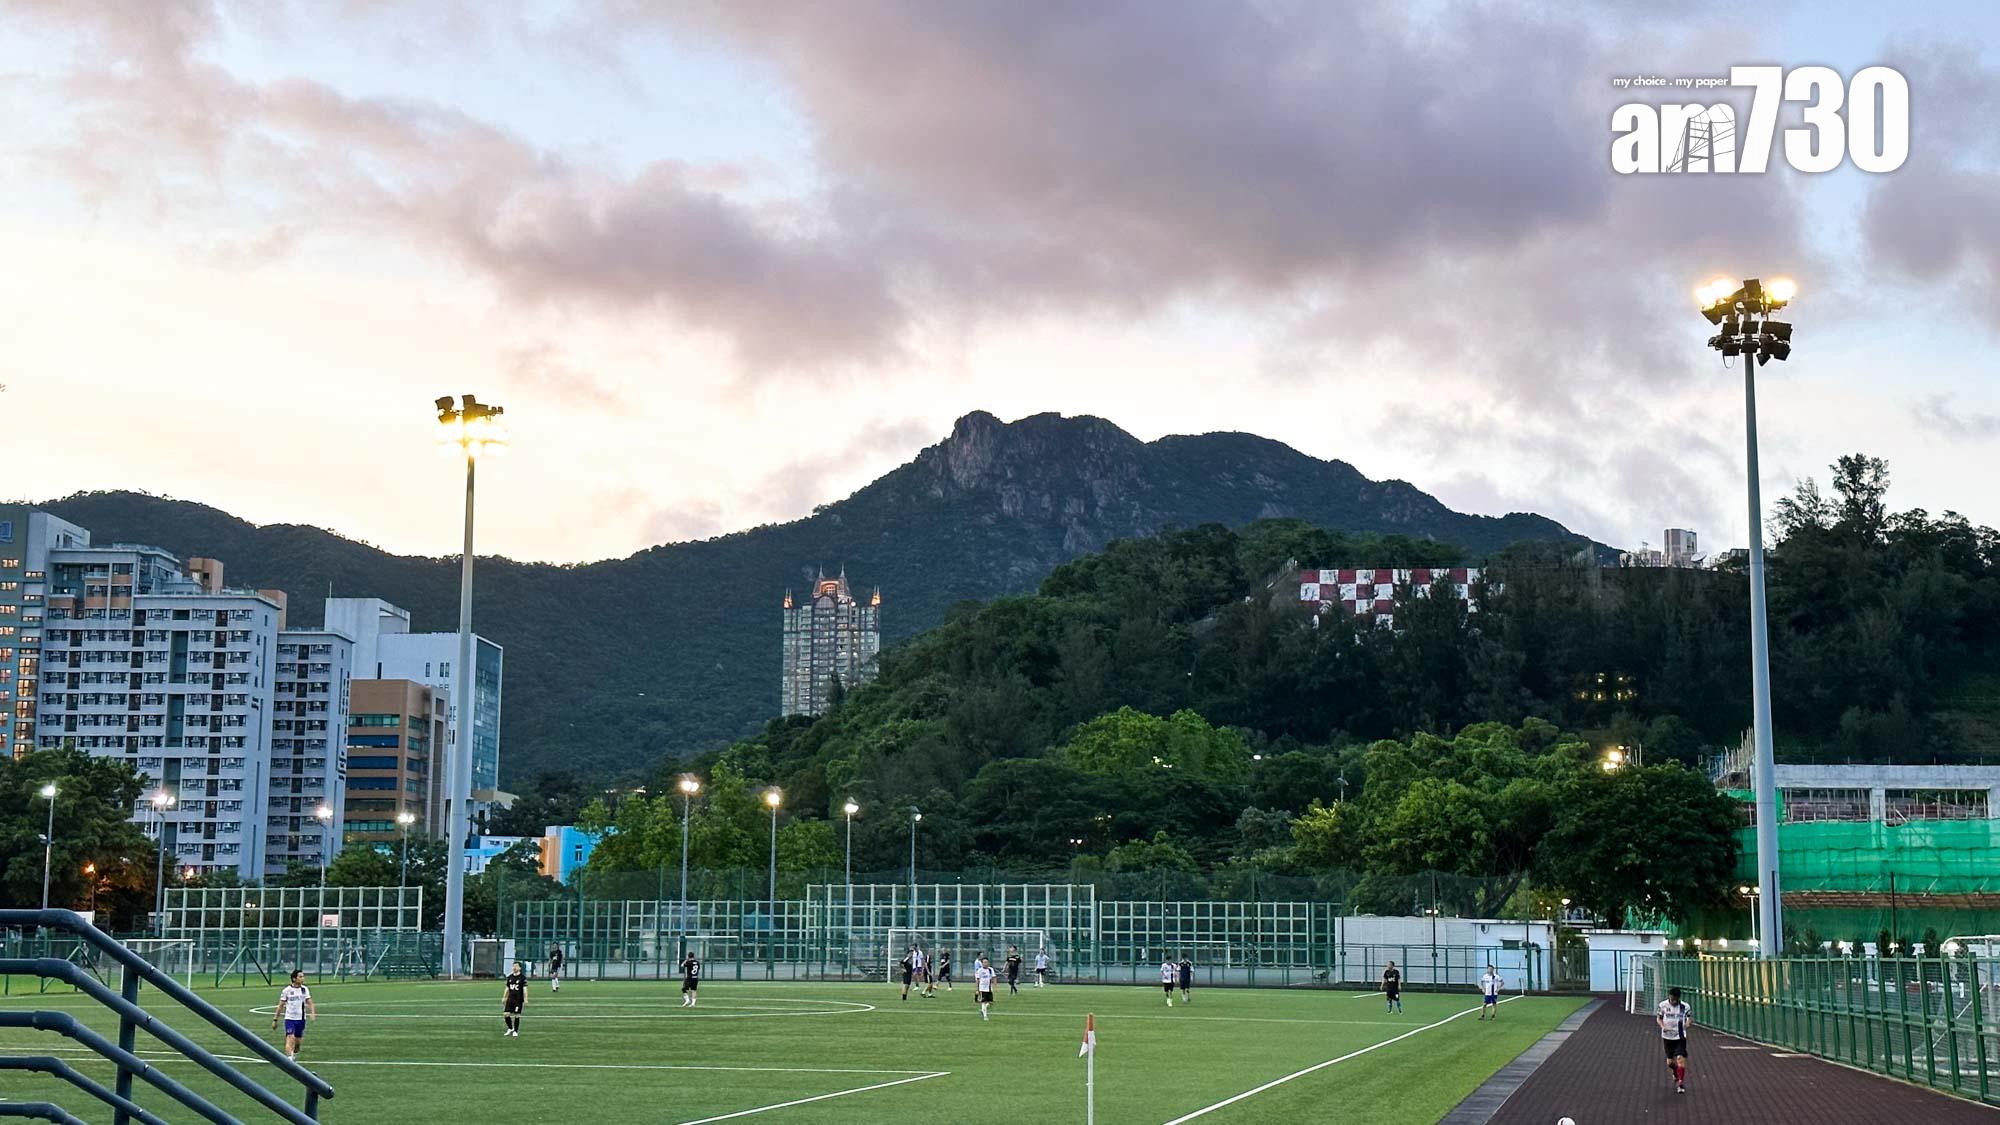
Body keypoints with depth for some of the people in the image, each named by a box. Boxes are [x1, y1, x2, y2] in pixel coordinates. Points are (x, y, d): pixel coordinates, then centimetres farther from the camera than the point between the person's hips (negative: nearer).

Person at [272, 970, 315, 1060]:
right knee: (290, 1039, -19)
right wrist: (275, 1020, 1)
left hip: (301, 1019, 4)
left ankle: (295, 1055, 37)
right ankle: (289, 1059, -26)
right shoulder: (287, 990, -6)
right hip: (289, 1018, -4)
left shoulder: (305, 989, 3)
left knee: (298, 1041, 12)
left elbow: (309, 1002, 0)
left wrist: (312, 1013, -19)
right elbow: (281, 1005, 0)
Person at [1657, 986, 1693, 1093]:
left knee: (1680, 1058, -17)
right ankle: (1675, 1074, 45)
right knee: (1670, 1062, 11)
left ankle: (1681, 1083, -12)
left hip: (1680, 1037, -2)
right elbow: (1658, 1018, 6)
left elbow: (1690, 1017, -2)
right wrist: (1663, 1026, -14)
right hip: (1667, 1037, 2)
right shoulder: (1663, 1005, -4)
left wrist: (1689, 1023, -26)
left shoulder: (1684, 1006, -7)